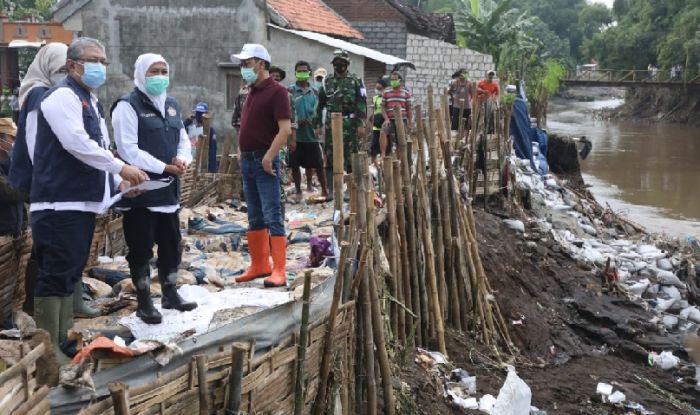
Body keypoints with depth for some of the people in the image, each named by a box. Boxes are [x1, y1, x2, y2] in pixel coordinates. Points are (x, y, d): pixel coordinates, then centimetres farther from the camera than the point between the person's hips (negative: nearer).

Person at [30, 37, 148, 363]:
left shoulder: (90, 101, 21)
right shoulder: (63, 96, -10)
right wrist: (121, 168, -19)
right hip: (60, 203, -10)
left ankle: (64, 338, 22)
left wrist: (118, 182, 13)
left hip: (83, 202, 10)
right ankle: (48, 346, -5)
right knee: (55, 275, -9)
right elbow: (77, 144, -23)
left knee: (70, 274, 14)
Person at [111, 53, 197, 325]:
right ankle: (144, 302, 10)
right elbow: (128, 150, -18)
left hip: (168, 188, 8)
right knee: (141, 248, 0)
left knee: (172, 243, 14)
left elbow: (183, 140, 18)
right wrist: (164, 167, -19)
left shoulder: (171, 106, 15)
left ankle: (170, 294, 28)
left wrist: (182, 159, -6)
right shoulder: (128, 106, -11)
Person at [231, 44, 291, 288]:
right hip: (247, 160, 9)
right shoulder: (252, 92, 16)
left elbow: (285, 129, -20)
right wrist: (242, 153, 14)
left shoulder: (276, 92, -11)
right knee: (255, 217, 14)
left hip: (264, 161, -9)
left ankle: (279, 271, -9)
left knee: (272, 216, -9)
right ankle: (259, 265, 22)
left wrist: (268, 157, -22)